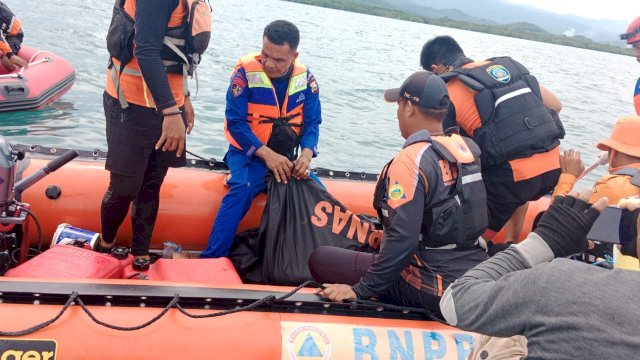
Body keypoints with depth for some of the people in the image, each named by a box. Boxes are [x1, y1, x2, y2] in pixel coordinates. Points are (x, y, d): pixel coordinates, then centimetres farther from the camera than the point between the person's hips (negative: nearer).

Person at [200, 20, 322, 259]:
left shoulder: (305, 79, -2)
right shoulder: (246, 72, -13)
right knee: (244, 187, -34)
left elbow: (312, 123, 1)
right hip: (248, 153, -4)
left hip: (286, 157, 4)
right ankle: (211, 258, -31)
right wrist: (266, 153, -26)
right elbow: (235, 123, -15)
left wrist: (306, 153, -20)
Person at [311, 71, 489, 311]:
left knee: (320, 259, -1)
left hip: (432, 291, -8)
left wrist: (360, 291, -18)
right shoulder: (468, 148, 3)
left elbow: (403, 240, -25)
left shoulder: (410, 160, -20)